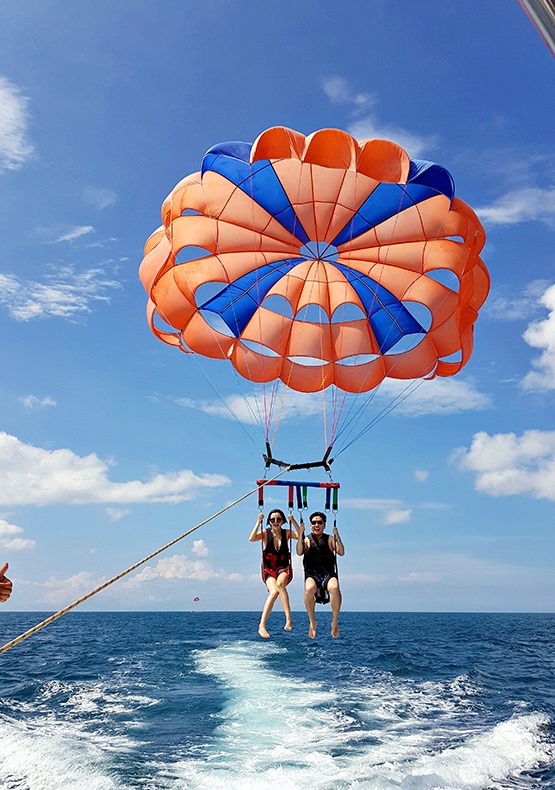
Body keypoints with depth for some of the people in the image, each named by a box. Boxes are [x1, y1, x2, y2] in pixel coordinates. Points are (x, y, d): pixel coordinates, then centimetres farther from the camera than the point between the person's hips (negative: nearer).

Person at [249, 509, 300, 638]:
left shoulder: (287, 533, 6)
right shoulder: (265, 533, 2)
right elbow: (252, 539, -17)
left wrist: (293, 521, -15)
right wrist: (258, 522, -18)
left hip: (284, 569, 1)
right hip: (268, 569, -1)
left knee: (280, 584, -34)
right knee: (274, 591, -29)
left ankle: (288, 619, -35)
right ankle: (262, 626, -28)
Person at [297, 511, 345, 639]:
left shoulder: (330, 539, 14)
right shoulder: (307, 540, 12)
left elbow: (341, 553, 0)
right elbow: (299, 552, -7)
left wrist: (337, 537, -11)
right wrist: (300, 535, -15)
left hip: (329, 574, 0)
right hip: (312, 575, 0)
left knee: (335, 588, -35)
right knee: (309, 589, -35)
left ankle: (335, 621, -17)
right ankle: (312, 621, -14)